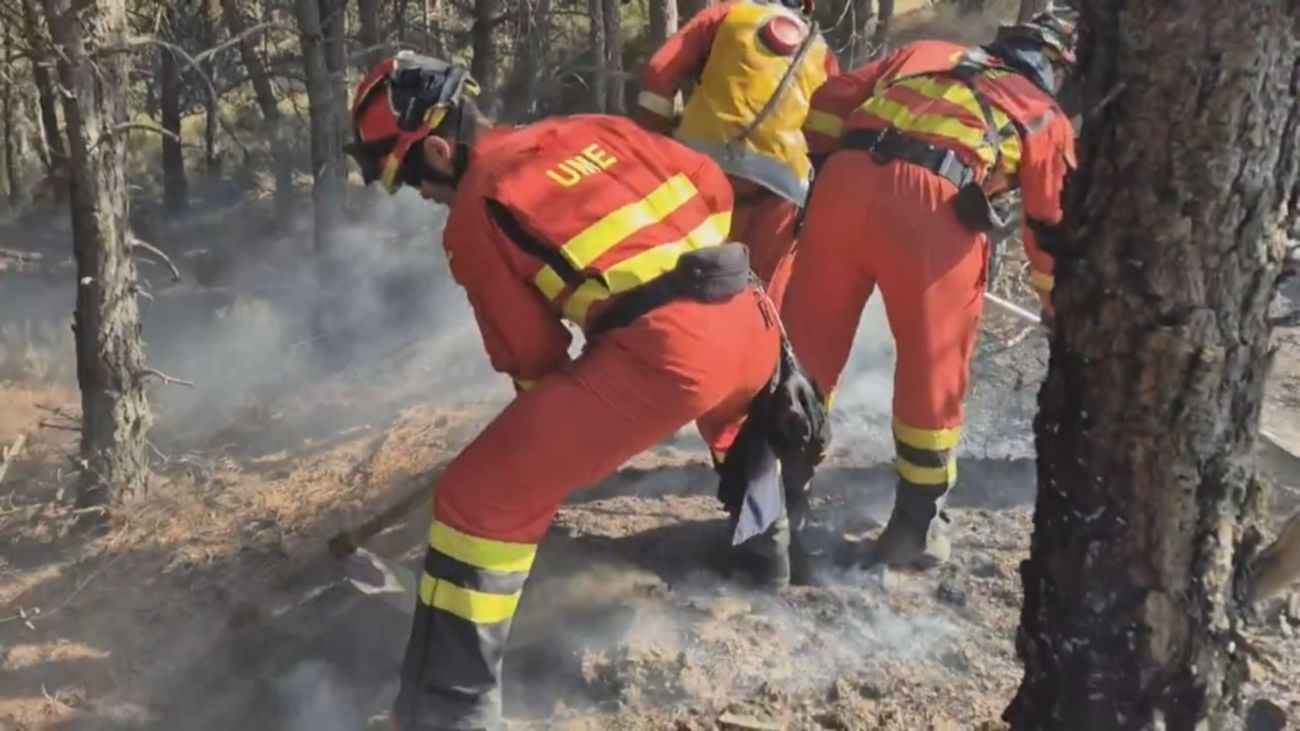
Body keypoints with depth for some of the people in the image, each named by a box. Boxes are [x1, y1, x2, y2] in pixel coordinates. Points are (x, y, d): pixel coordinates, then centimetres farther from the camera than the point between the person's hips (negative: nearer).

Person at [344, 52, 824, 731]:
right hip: (749, 320, 8)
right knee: (740, 412, 46)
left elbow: (531, 354, 6)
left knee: (481, 501, -1)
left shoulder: (475, 212, 3)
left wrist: (557, 417, 24)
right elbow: (710, 184, 22)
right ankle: (766, 536, 61)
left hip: (662, 353, -8)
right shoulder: (590, 129, 20)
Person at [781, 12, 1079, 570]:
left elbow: (830, 101, 26)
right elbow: (1054, 230, 23)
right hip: (931, 205, -3)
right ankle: (916, 526, 22)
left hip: (844, 182, 3)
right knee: (933, 372, 12)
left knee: (807, 345, 14)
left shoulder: (925, 54, 33)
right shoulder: (1046, 118, 25)